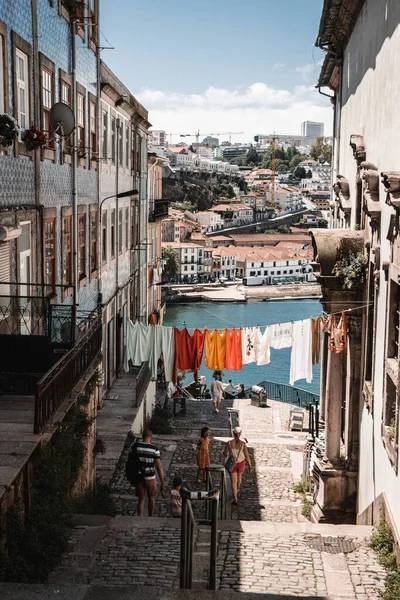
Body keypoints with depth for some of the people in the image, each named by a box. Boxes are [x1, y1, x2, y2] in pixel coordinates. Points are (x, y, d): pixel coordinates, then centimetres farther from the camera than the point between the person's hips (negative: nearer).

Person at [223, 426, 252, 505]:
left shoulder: (229, 443, -20)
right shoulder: (243, 444, -22)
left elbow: (225, 453, -5)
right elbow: (247, 456, -16)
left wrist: (226, 456, 19)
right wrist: (250, 466, -5)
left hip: (232, 464, -2)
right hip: (241, 463, 2)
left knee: (233, 481, 6)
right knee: (239, 476, 31)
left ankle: (235, 498, -5)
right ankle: (237, 490, 56)